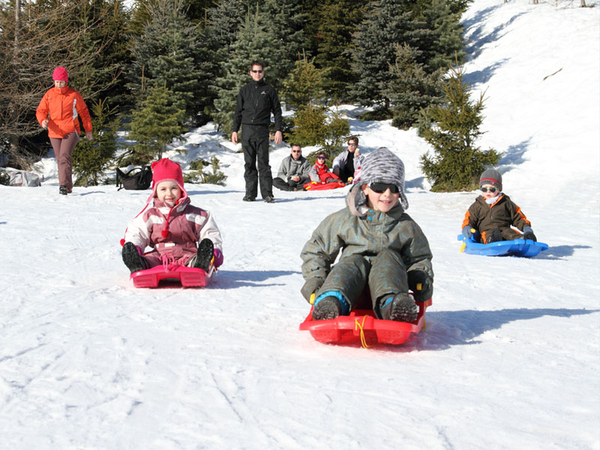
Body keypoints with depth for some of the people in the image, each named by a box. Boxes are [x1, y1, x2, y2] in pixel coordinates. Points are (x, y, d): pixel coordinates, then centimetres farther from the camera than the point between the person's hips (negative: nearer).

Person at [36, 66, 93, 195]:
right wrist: (43, 120, -16)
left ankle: (64, 185, -28)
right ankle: (68, 187, 18)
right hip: (54, 133, 3)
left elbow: (84, 112, 10)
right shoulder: (49, 94, 7)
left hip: (71, 131, -3)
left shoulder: (74, 95, 2)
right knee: (60, 160, 7)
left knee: (65, 156, -21)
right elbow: (40, 110, 7)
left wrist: (88, 130, 10)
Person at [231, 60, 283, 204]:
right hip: (247, 130, 2)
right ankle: (250, 193, 6)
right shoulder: (244, 90, 13)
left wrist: (278, 130, -1)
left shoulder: (269, 90, 8)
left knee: (263, 163, -8)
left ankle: (267, 193, -7)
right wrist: (235, 130, 5)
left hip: (262, 130, -2)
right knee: (249, 163, 3)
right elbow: (238, 111, 14)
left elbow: (277, 111, 9)